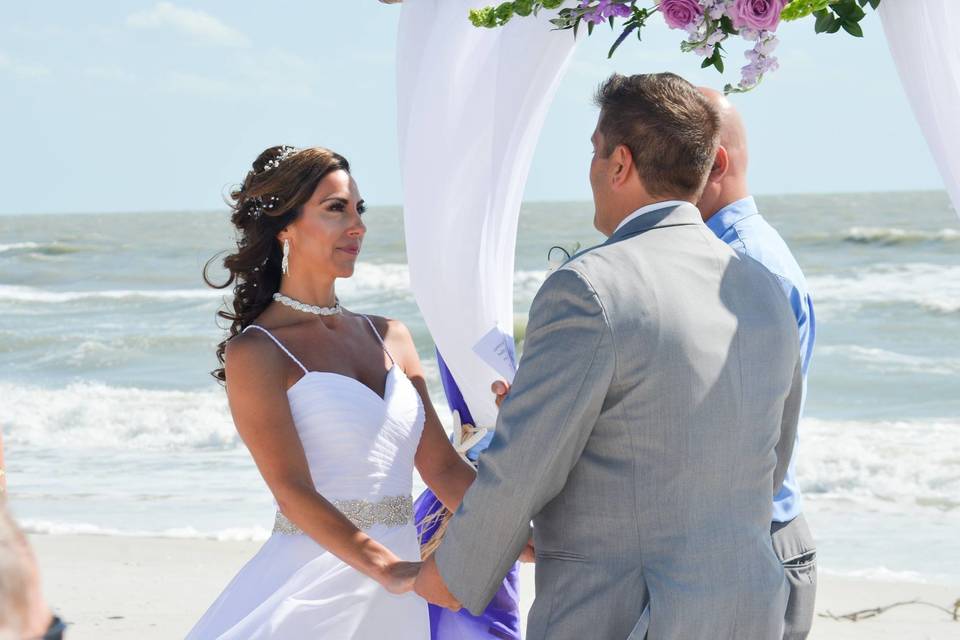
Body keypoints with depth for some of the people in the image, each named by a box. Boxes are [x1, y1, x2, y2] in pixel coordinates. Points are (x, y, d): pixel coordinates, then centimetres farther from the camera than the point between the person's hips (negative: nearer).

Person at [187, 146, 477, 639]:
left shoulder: (389, 338, 14)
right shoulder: (255, 352, -5)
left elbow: (444, 468, 10)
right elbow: (294, 493, -15)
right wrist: (391, 571, -26)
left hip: (395, 600, 6)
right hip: (315, 586, -5)